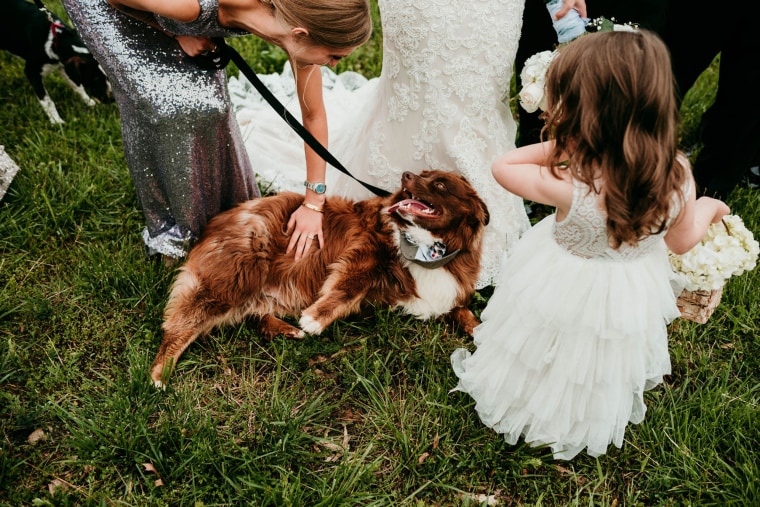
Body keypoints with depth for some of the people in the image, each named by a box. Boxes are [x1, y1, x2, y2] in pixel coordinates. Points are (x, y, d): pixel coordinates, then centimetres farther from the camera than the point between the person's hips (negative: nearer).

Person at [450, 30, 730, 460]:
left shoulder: (568, 188, -38)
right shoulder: (679, 175, -25)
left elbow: (501, 166, -20)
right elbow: (683, 241, -6)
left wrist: (556, 147, -19)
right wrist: (706, 209, 13)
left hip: (565, 291, -4)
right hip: (633, 295, 4)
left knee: (557, 368, 28)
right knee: (606, 368, 34)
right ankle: (590, 421, 62)